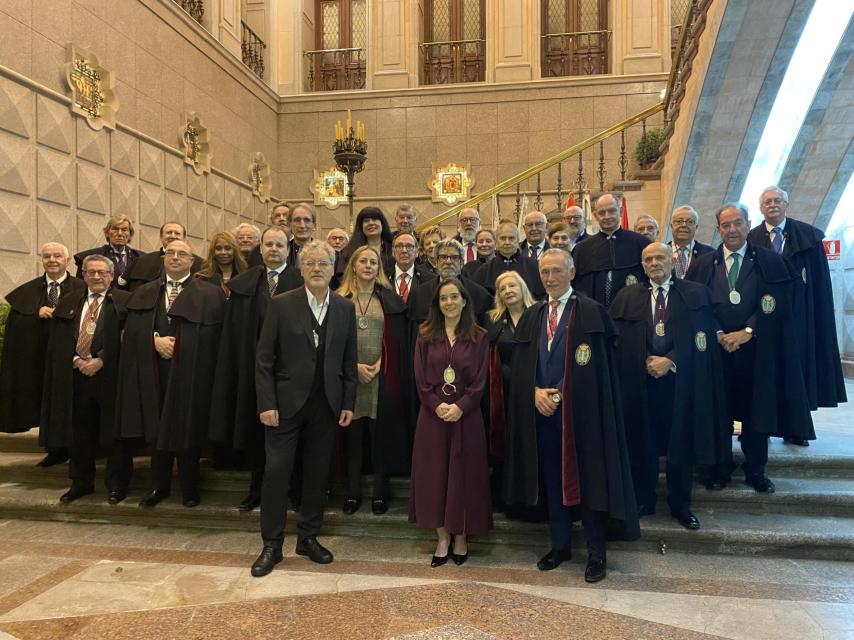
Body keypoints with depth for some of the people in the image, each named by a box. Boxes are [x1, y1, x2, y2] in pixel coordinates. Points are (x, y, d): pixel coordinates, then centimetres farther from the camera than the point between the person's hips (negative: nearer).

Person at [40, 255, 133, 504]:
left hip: (110, 376, -4)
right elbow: (57, 342, 10)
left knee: (114, 434, 3)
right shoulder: (68, 303, 13)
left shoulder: (125, 302, -2)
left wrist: (100, 360, -14)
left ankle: (117, 485, 15)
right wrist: (76, 360, -6)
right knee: (79, 434, 12)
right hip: (76, 376, 4)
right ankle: (81, 482, 27)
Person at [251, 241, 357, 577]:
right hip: (287, 402, -2)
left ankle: (308, 537, 27)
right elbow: (264, 359, -5)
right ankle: (272, 544, 17)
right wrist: (266, 404, -10)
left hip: (327, 405, 3)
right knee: (276, 471, 1)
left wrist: (348, 403, 2)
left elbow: (349, 360, 7)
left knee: (318, 473, 11)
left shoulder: (345, 308, 4)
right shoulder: (281, 304, -4)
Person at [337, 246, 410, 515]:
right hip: (349, 376, 0)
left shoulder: (390, 300, 8)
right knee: (352, 435, 4)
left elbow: (398, 339, 4)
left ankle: (380, 492, 14)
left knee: (381, 436, 3)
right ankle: (353, 492, 15)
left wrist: (380, 364, -8)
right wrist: (354, 365, -8)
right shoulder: (340, 298, 6)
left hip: (382, 377, 0)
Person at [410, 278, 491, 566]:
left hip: (466, 415, -1)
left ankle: (461, 537, 22)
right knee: (433, 473, 5)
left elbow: (479, 381, -3)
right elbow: (420, 378, 0)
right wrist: (437, 405, -13)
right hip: (432, 415, 1)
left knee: (463, 474, 6)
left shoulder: (478, 337, 1)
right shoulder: (425, 335, 4)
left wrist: (460, 407, -16)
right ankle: (442, 537, 19)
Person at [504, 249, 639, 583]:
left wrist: (561, 395, -11)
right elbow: (519, 364, 10)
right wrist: (535, 392, -7)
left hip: (580, 410, -5)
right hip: (541, 410, 5)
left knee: (587, 478, 4)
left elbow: (601, 367, -8)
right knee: (552, 479, 13)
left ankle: (596, 553, 19)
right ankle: (560, 545, 28)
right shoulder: (531, 316, 11)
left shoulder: (592, 312, -5)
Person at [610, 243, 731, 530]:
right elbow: (619, 338, 3)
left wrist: (670, 361, -12)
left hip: (681, 381, -1)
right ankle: (643, 501, 22)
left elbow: (702, 337, -3)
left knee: (681, 441, 7)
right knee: (642, 442, 7)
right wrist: (647, 361, -9)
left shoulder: (696, 294, 3)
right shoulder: (627, 297, 7)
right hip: (639, 380, 1)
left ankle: (681, 505, 23)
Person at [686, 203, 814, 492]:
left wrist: (747, 332, -14)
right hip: (716, 348, 1)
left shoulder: (770, 261, 3)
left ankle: (755, 470, 24)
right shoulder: (702, 265, 6)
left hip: (756, 351, 0)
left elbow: (775, 304, -5)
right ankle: (719, 468, 21)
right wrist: (718, 334, -11)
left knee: (756, 410, 8)